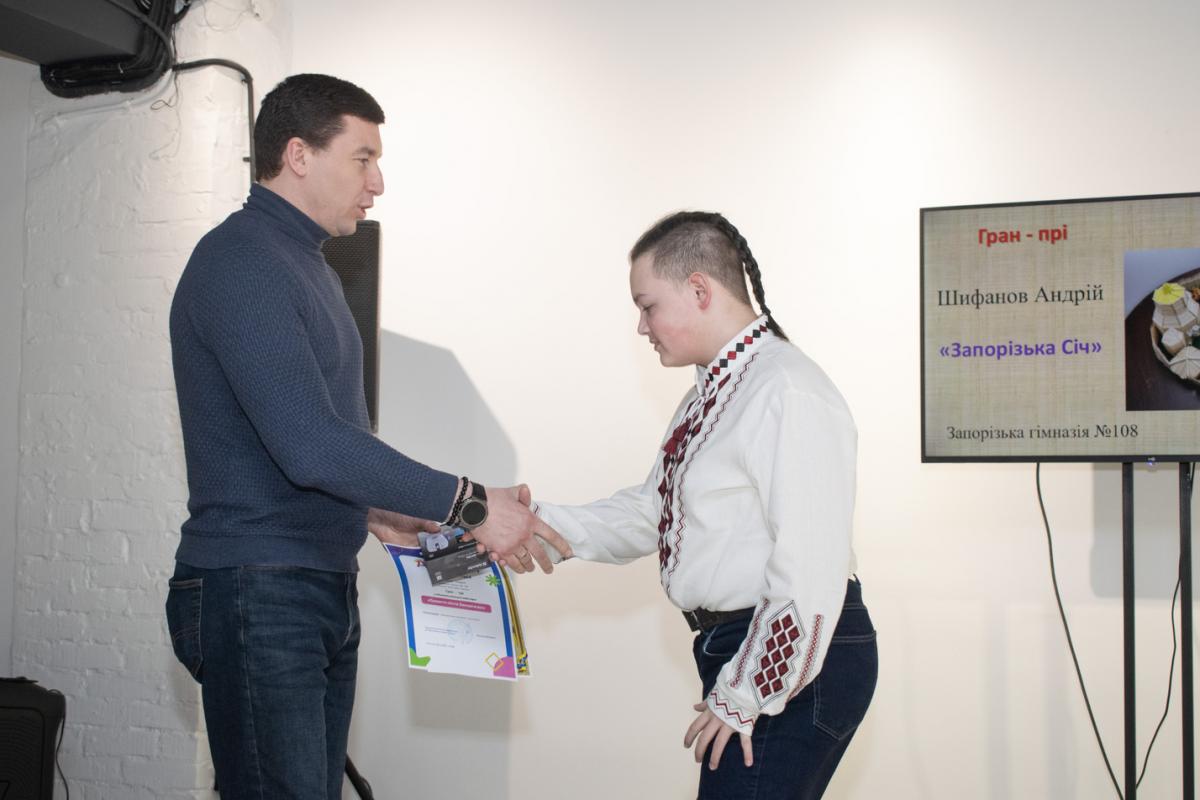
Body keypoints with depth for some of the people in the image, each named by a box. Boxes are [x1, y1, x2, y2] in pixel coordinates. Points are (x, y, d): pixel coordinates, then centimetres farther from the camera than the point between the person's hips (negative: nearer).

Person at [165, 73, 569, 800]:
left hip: (324, 588, 9)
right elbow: (309, 443, -24)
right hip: (256, 593, -9)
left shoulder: (308, 265, 17)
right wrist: (469, 505, -20)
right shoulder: (240, 261, -15)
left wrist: (376, 512, 9)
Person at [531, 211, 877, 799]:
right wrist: (540, 524, 4)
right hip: (734, 643, 9)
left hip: (791, 663, -9)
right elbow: (651, 511, 17)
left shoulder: (787, 393, -17)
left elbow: (810, 569, -22)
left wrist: (745, 696, -16)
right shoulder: (712, 393, 16)